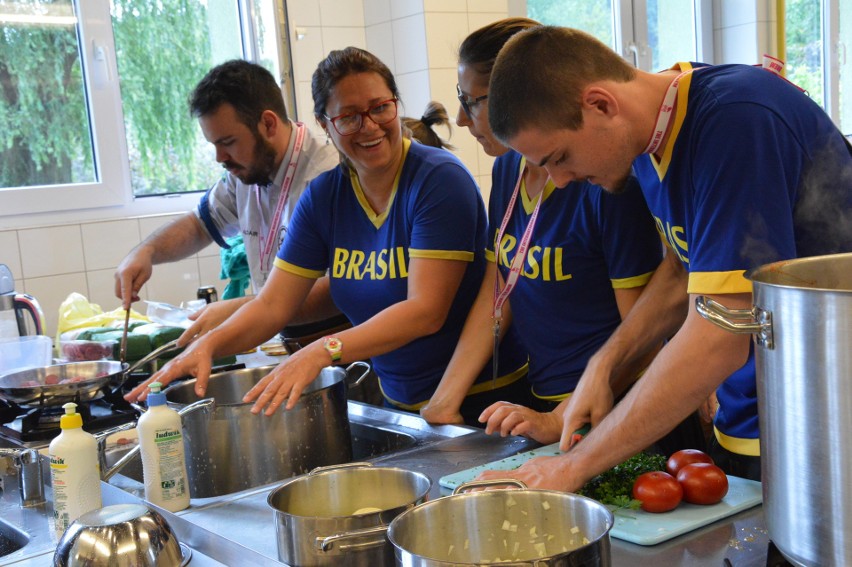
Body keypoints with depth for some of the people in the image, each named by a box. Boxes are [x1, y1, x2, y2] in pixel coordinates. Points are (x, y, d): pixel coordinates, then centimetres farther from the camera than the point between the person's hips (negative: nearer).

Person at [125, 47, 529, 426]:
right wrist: (208, 344, -21)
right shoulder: (322, 197, 0)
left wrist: (324, 351, -36)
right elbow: (272, 305, -3)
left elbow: (425, 310, -26)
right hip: (397, 400, 5)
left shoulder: (440, 179, -18)